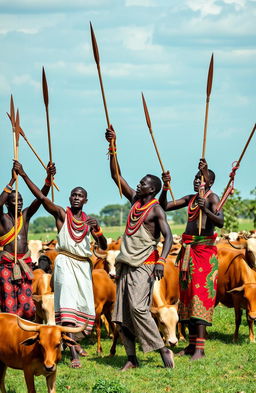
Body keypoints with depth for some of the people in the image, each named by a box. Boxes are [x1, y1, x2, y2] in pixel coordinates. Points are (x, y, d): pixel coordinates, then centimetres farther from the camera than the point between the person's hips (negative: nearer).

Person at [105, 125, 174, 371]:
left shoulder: (156, 209, -7)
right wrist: (112, 147, 7)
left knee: (138, 307, -21)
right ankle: (132, 358, 4)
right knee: (122, 313, 3)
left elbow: (168, 236, -16)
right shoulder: (135, 200, 13)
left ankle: (163, 350, -17)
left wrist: (161, 261, -30)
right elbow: (116, 176, 15)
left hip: (144, 265, -8)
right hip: (126, 263, 8)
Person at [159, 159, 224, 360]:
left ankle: (200, 348, -18)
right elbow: (164, 207, 14)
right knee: (188, 294, 9)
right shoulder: (190, 199, 14)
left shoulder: (213, 198, -8)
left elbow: (220, 222, -22)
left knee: (201, 294, -13)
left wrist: (205, 210, -37)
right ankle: (192, 344, 15)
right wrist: (165, 187, 1)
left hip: (204, 251, -8)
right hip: (187, 251, 8)